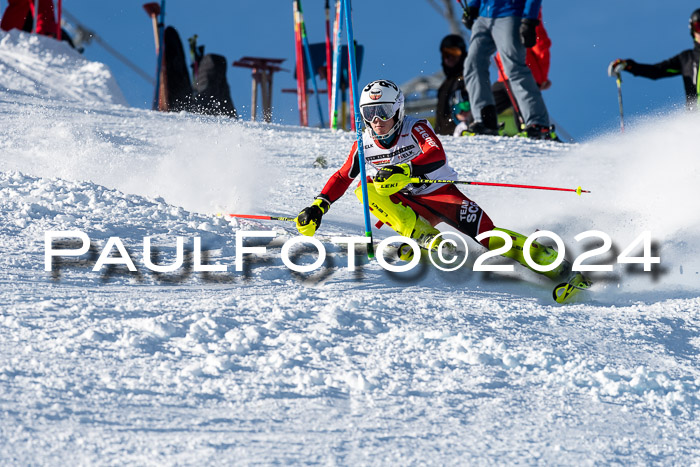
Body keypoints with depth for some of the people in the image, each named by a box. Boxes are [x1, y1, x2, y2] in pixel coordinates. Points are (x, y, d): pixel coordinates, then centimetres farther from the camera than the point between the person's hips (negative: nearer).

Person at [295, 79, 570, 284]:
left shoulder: (415, 129, -15)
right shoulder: (365, 144, -1)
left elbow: (437, 156, -33)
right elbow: (343, 176, 11)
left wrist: (404, 170, -48)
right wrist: (319, 206, 0)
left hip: (441, 193, -4)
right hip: (409, 205, 4)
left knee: (484, 234, -26)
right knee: (366, 190, -22)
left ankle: (545, 258, -22)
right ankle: (427, 238, -28)